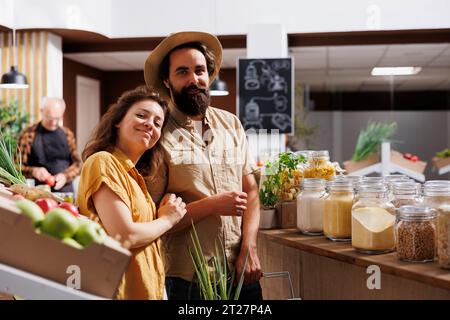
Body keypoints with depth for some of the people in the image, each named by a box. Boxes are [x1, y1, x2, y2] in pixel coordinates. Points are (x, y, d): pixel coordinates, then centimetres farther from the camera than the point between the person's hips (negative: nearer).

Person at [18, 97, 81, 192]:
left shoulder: (67, 134, 9)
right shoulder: (28, 135, 0)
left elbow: (77, 162, 8)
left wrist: (65, 176, -10)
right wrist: (33, 171, -19)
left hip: (66, 191, 2)